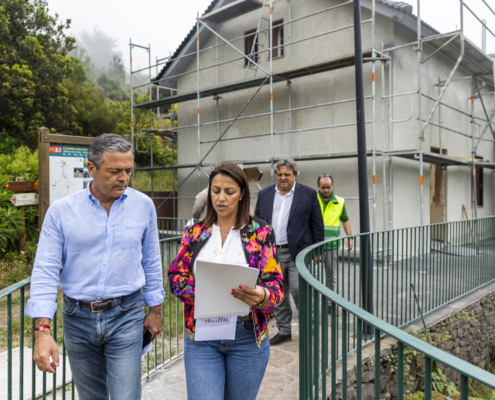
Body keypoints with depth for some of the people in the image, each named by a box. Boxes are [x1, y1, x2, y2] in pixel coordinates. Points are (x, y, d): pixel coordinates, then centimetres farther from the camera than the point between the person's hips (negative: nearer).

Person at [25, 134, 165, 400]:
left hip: (125, 317, -1)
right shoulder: (61, 211, -7)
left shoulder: (143, 205, -3)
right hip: (78, 318, 1)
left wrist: (155, 310, 10)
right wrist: (42, 330, -15)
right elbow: (46, 271, -8)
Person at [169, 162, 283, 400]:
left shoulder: (261, 232, -3)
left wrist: (262, 296, -30)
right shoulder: (196, 232, 5)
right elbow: (175, 276, 2)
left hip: (247, 336, 0)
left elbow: (275, 282, -7)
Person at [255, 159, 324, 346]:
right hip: (272, 253, 4)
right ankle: (284, 331, 24)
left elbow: (317, 224, 2)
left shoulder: (308, 193, 0)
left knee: (298, 290, -8)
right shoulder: (265, 194, 9)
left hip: (297, 252, -3)